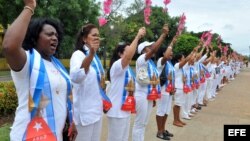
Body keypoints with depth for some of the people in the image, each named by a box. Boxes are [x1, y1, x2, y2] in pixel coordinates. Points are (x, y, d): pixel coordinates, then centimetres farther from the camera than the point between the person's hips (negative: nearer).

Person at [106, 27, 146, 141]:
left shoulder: (128, 68, 13)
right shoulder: (116, 65, -17)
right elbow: (129, 56, -37)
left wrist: (132, 89, 6)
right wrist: (138, 36, -30)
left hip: (125, 108, 9)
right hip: (117, 110, -9)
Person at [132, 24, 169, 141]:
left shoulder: (151, 62, 13)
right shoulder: (141, 59, -12)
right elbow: (154, 49, -29)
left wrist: (154, 97, 19)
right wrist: (163, 34, -23)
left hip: (149, 94, 9)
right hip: (141, 95, -9)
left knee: (144, 123, 17)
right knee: (139, 123, 0)